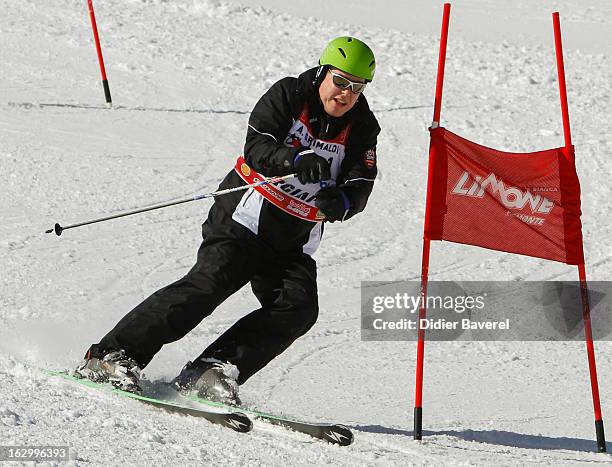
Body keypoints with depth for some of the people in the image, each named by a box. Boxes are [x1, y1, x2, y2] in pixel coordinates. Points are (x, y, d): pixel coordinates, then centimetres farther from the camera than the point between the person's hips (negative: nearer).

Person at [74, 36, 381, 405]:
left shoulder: (362, 129, 3)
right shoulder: (288, 95, -6)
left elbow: (361, 186, -6)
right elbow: (257, 146, -20)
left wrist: (339, 202, -30)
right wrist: (296, 160, -41)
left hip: (294, 243, 5)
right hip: (246, 218, -5)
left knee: (299, 309, -17)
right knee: (208, 284, -21)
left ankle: (211, 372, -16)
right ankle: (113, 355, -18)